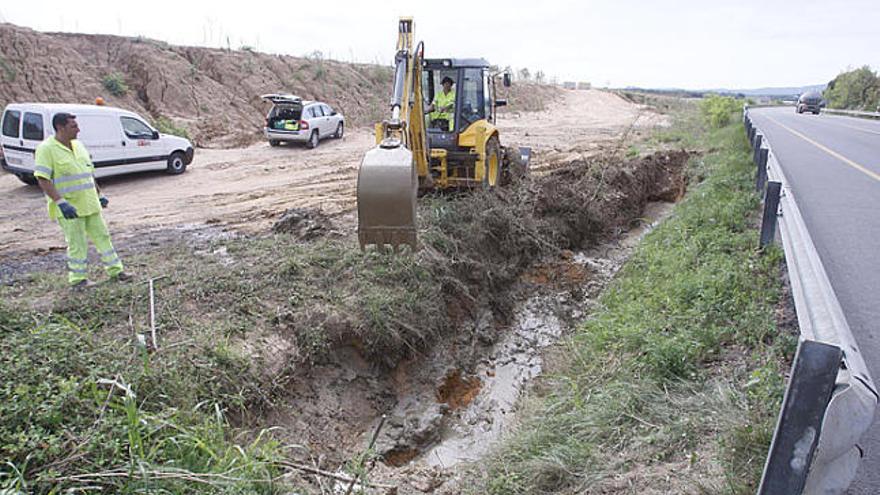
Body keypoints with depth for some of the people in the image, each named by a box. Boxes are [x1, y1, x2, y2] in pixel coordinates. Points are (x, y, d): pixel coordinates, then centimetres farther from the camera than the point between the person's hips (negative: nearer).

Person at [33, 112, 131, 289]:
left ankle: (115, 271, 19)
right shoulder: (46, 149, -12)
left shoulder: (78, 145, 12)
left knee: (102, 236, 11)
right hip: (69, 208, -7)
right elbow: (43, 179, -18)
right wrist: (60, 202, -25)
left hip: (90, 204, 7)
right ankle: (78, 279, 14)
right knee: (78, 243, 0)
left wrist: (99, 195, 19)